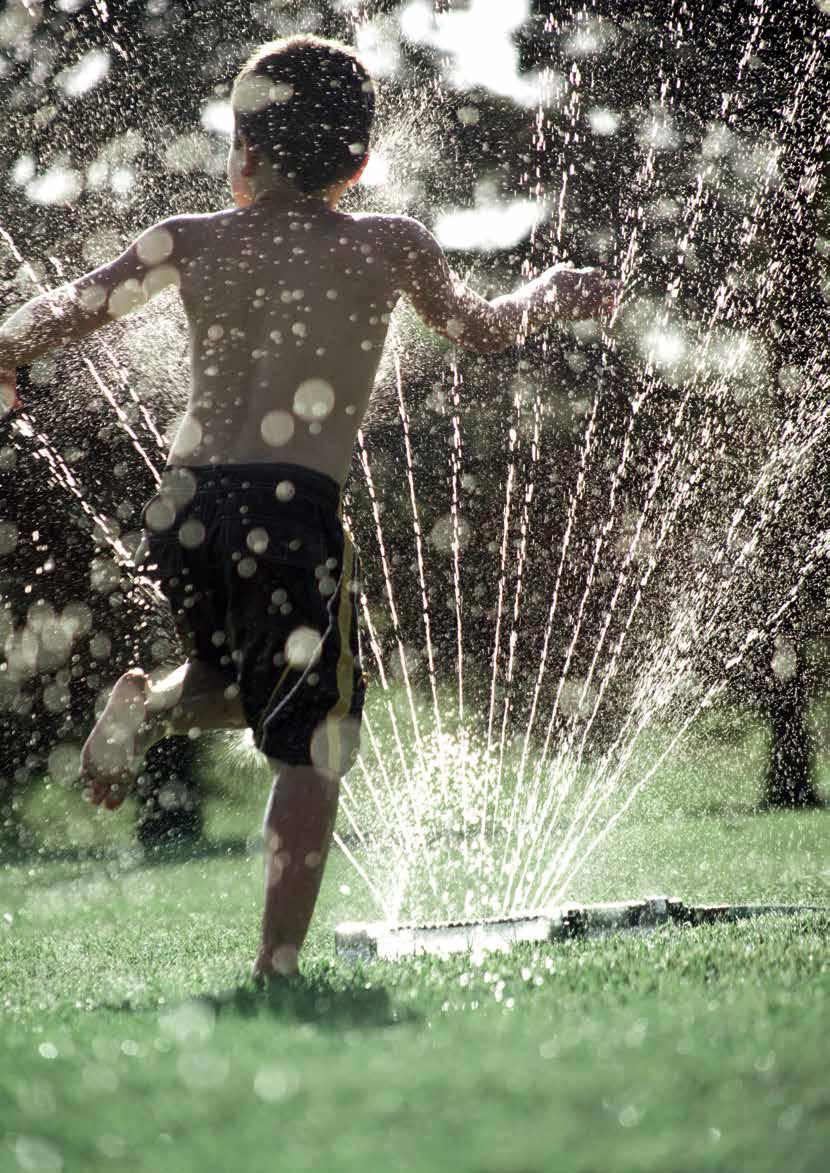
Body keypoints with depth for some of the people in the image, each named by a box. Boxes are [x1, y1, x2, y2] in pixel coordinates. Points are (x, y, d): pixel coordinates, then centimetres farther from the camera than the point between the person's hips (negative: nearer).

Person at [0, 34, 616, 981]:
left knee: (245, 687, 30)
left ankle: (151, 707, -2)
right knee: (311, 744, 7)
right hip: (294, 511, -3)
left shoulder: (191, 241, 8)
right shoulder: (389, 247, 6)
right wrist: (555, 291, 43)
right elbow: (484, 330, 22)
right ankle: (277, 965, -2)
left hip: (184, 507, 3)